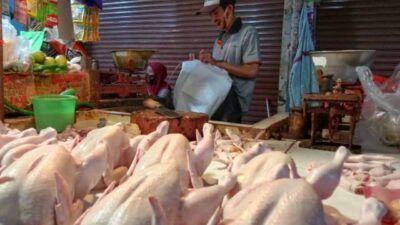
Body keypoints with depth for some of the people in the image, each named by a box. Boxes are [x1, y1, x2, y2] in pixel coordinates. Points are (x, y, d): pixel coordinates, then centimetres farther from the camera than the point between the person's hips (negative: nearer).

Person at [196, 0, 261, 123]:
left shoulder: (248, 32, -5)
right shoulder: (220, 36, 19)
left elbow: (252, 71, -15)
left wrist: (217, 63, -17)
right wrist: (207, 62, -3)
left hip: (234, 100, -7)